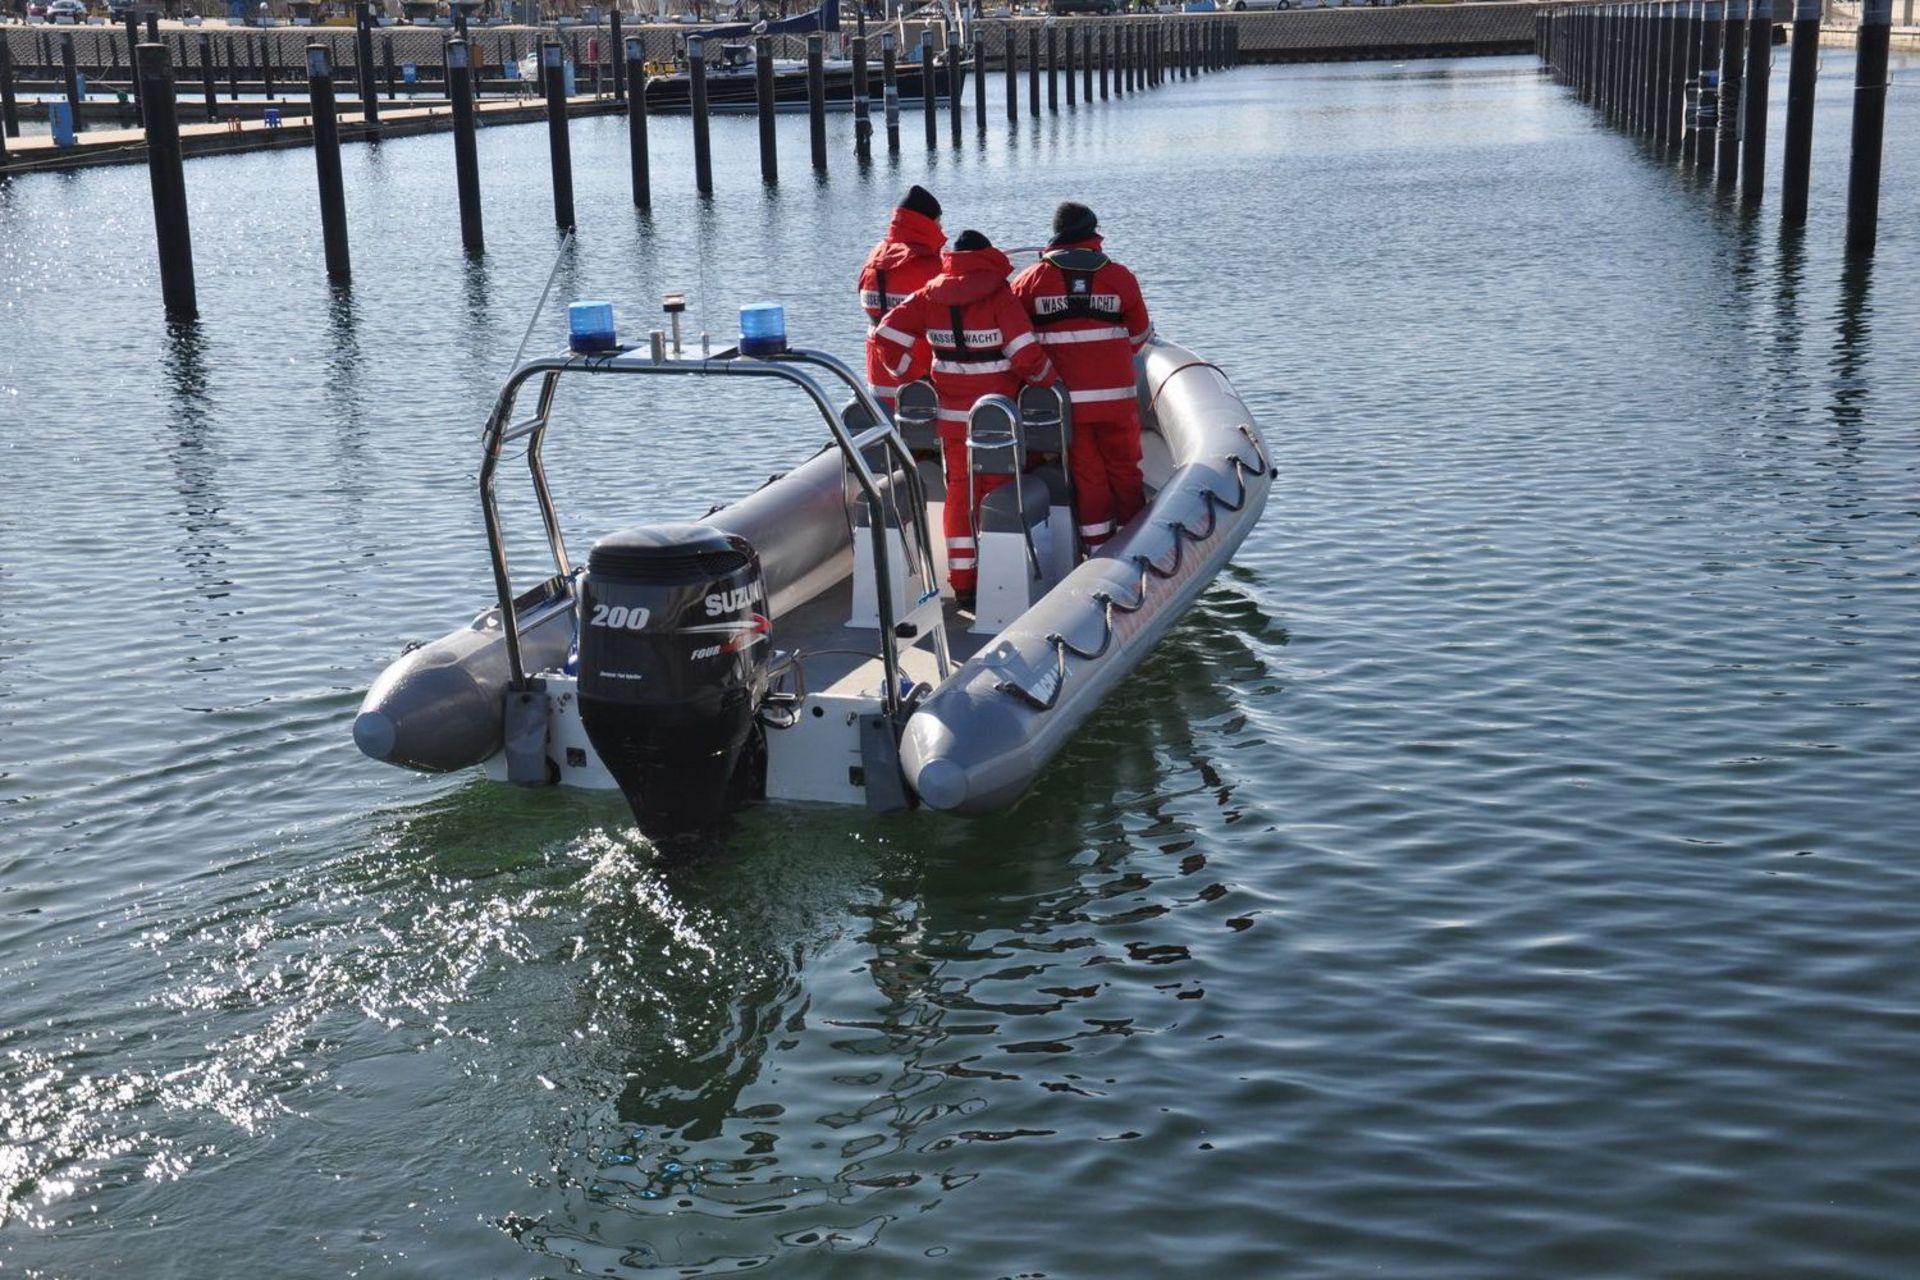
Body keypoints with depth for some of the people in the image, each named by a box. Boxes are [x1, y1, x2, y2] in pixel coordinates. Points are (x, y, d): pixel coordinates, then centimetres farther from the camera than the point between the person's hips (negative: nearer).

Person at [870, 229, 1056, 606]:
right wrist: (1049, 378, 0)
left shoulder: (930, 296, 0)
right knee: (997, 493, 7)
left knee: (959, 493, 11)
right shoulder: (999, 296, -13)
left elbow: (885, 337, -1)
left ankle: (962, 585, 12)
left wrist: (911, 374, 10)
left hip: (951, 415, 4)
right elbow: (1026, 354, -18)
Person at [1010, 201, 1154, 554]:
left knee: (1086, 471, 8)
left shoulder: (1033, 278, -2)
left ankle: (1099, 547, 9)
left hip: (1064, 396, 0)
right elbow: (1139, 334, 9)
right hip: (1116, 394, 0)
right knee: (1124, 467, 12)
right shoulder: (1120, 277, -1)